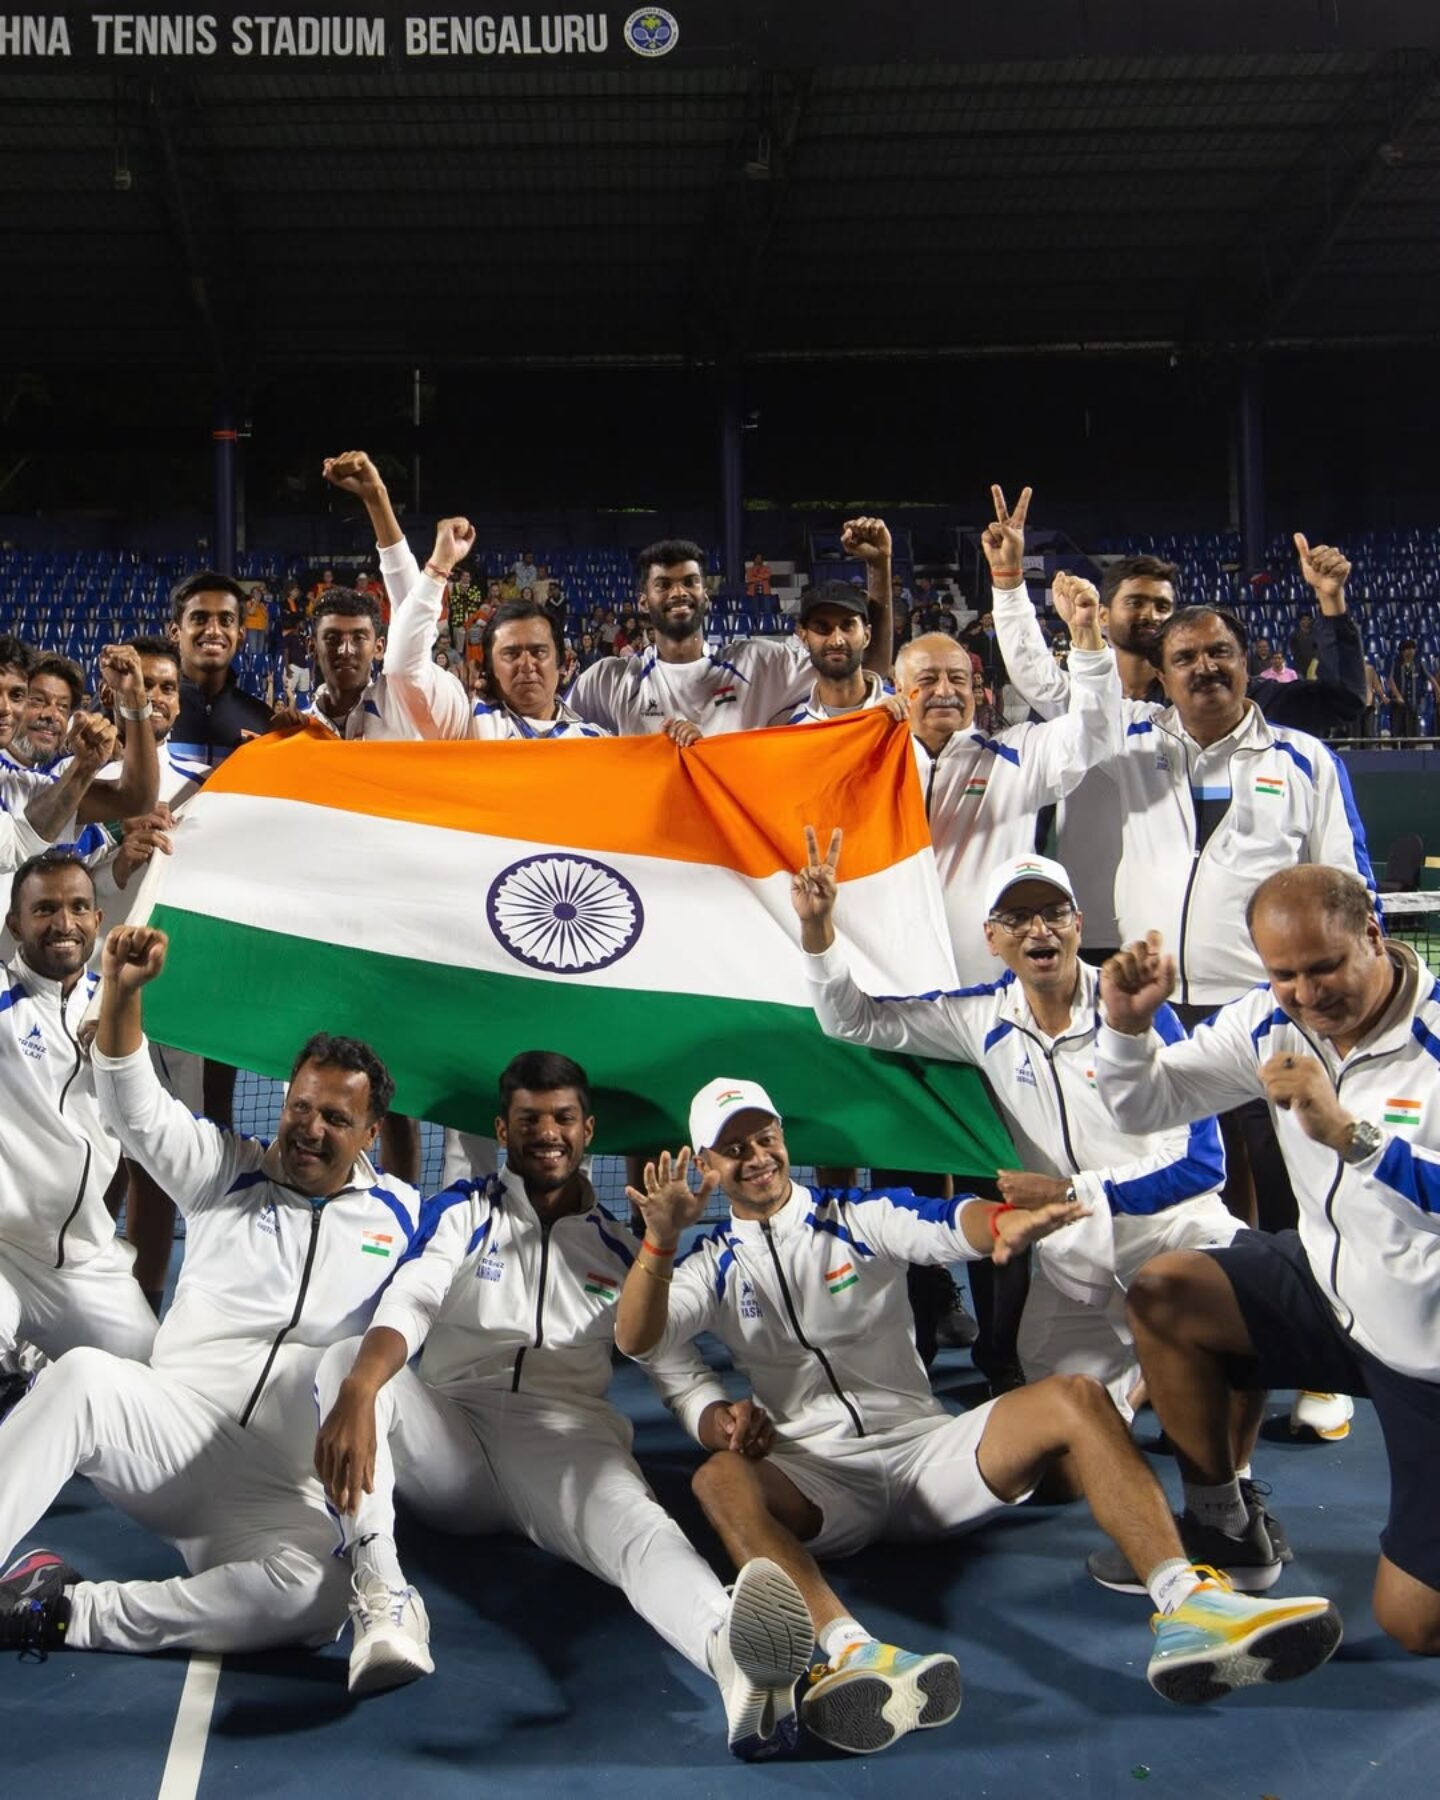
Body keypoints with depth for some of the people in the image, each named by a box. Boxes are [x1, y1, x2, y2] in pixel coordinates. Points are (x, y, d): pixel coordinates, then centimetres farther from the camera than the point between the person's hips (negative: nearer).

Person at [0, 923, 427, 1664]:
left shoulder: (401, 1215, 13)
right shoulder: (230, 1173, 11)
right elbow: (135, 1106, -1)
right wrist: (122, 990, -13)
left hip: (280, 1491, 0)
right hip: (178, 1427, 0)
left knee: (312, 1597, -34)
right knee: (83, 1376, -35)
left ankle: (65, 1613, -22)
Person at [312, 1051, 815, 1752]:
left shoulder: (621, 1251, 17)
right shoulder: (464, 1213, 11)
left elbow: (678, 1365, 12)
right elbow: (408, 1302, -9)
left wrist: (719, 1415, -15)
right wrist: (358, 1393, -32)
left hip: (564, 1438, -1)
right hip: (450, 1437, 1)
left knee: (636, 1523, -35)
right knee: (346, 1361, -28)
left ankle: (736, 1656, -68)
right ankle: (382, 1598, -38)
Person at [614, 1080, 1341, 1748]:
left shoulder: (860, 1217, 9)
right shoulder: (713, 1263, 10)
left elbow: (949, 1224, -12)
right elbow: (636, 1340, -8)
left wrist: (1002, 1222, -38)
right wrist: (659, 1241, -28)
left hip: (926, 1451, 1)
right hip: (817, 1483, -1)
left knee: (1073, 1398, -22)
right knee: (720, 1477, -34)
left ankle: (1186, 1608, -35)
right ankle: (848, 1652, -58)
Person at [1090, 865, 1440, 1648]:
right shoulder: (1274, 1019, -7)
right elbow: (1145, 1106, -1)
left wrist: (1350, 1135, -44)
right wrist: (1126, 1024, -20)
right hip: (1333, 1288, 6)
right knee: (1160, 1295, -13)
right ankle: (1224, 1529, 7)